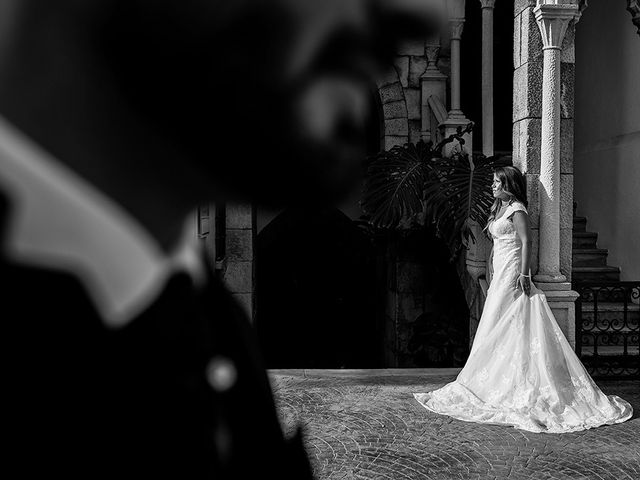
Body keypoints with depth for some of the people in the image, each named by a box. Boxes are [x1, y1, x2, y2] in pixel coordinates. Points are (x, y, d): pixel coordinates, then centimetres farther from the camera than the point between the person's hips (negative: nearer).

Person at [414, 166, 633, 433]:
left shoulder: (516, 209, -10)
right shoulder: (500, 208, 19)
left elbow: (526, 242, -17)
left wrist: (523, 274, -24)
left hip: (512, 274, -9)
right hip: (501, 274, 9)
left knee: (499, 329, -6)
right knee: (497, 329, 9)